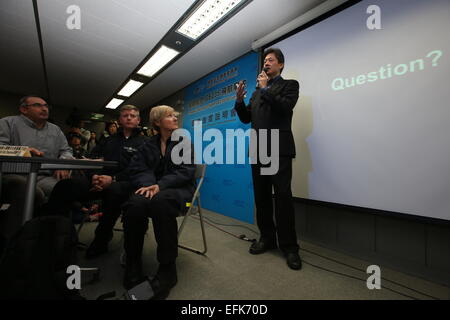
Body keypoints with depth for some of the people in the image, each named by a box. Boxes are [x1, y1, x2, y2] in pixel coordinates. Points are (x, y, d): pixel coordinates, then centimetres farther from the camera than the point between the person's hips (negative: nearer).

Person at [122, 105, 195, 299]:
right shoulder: (149, 144, 15)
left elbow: (186, 171, -6)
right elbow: (137, 169, 3)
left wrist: (160, 185, -21)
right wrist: (149, 184, -20)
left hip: (179, 189, -2)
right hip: (153, 188, 3)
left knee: (160, 201, -37)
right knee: (135, 204, -32)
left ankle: (167, 268, -22)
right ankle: (133, 264, -12)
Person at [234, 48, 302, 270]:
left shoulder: (289, 85, 8)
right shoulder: (257, 91, 23)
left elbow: (285, 107, -13)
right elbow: (246, 118, 16)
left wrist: (265, 88, -5)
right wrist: (239, 100, 0)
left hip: (279, 150, -5)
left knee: (283, 197, -5)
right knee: (261, 197, 7)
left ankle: (289, 246, 9)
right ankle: (267, 238, 21)